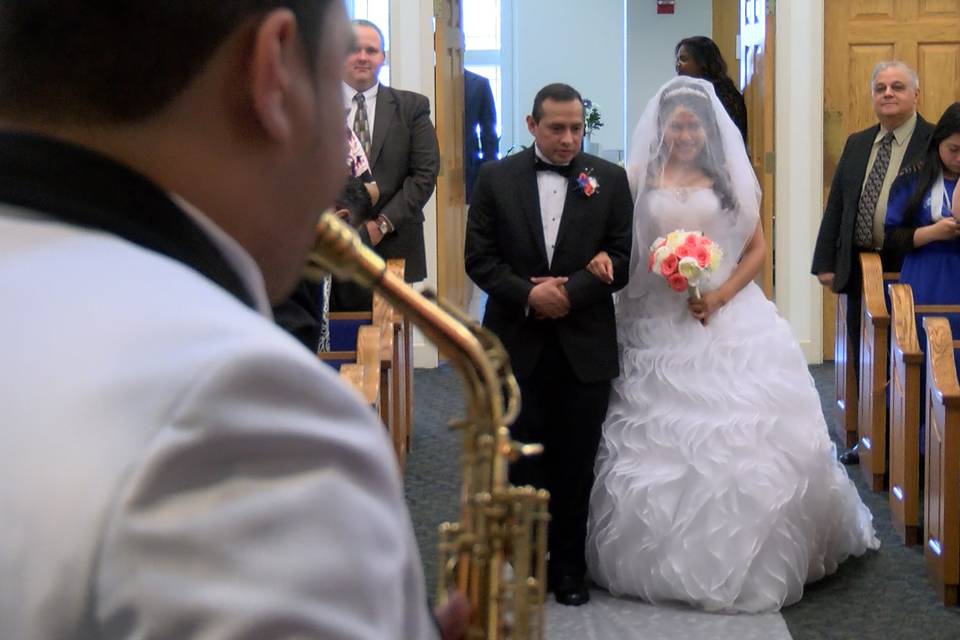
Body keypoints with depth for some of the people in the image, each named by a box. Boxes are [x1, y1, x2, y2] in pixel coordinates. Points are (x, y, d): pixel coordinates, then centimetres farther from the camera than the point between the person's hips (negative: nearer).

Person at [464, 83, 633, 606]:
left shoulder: (610, 180, 3)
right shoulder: (496, 178, 2)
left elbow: (623, 258, -1)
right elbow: (479, 258, -2)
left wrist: (570, 290, -14)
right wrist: (528, 294, -15)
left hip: (585, 346, 0)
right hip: (517, 347, 0)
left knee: (576, 464, 8)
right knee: (522, 462, 5)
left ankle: (568, 566, 20)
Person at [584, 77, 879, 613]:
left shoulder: (730, 180, 8)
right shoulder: (639, 180, 4)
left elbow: (757, 249, 6)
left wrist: (721, 295, -9)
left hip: (730, 323, 1)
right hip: (659, 329, -1)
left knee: (742, 441, -2)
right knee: (661, 444, 0)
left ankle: (749, 560, 11)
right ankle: (667, 558, 13)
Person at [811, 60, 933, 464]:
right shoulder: (856, 144, 11)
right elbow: (836, 205, 12)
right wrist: (826, 262, 6)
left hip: (909, 269, -6)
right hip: (859, 268, 6)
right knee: (862, 360, 12)